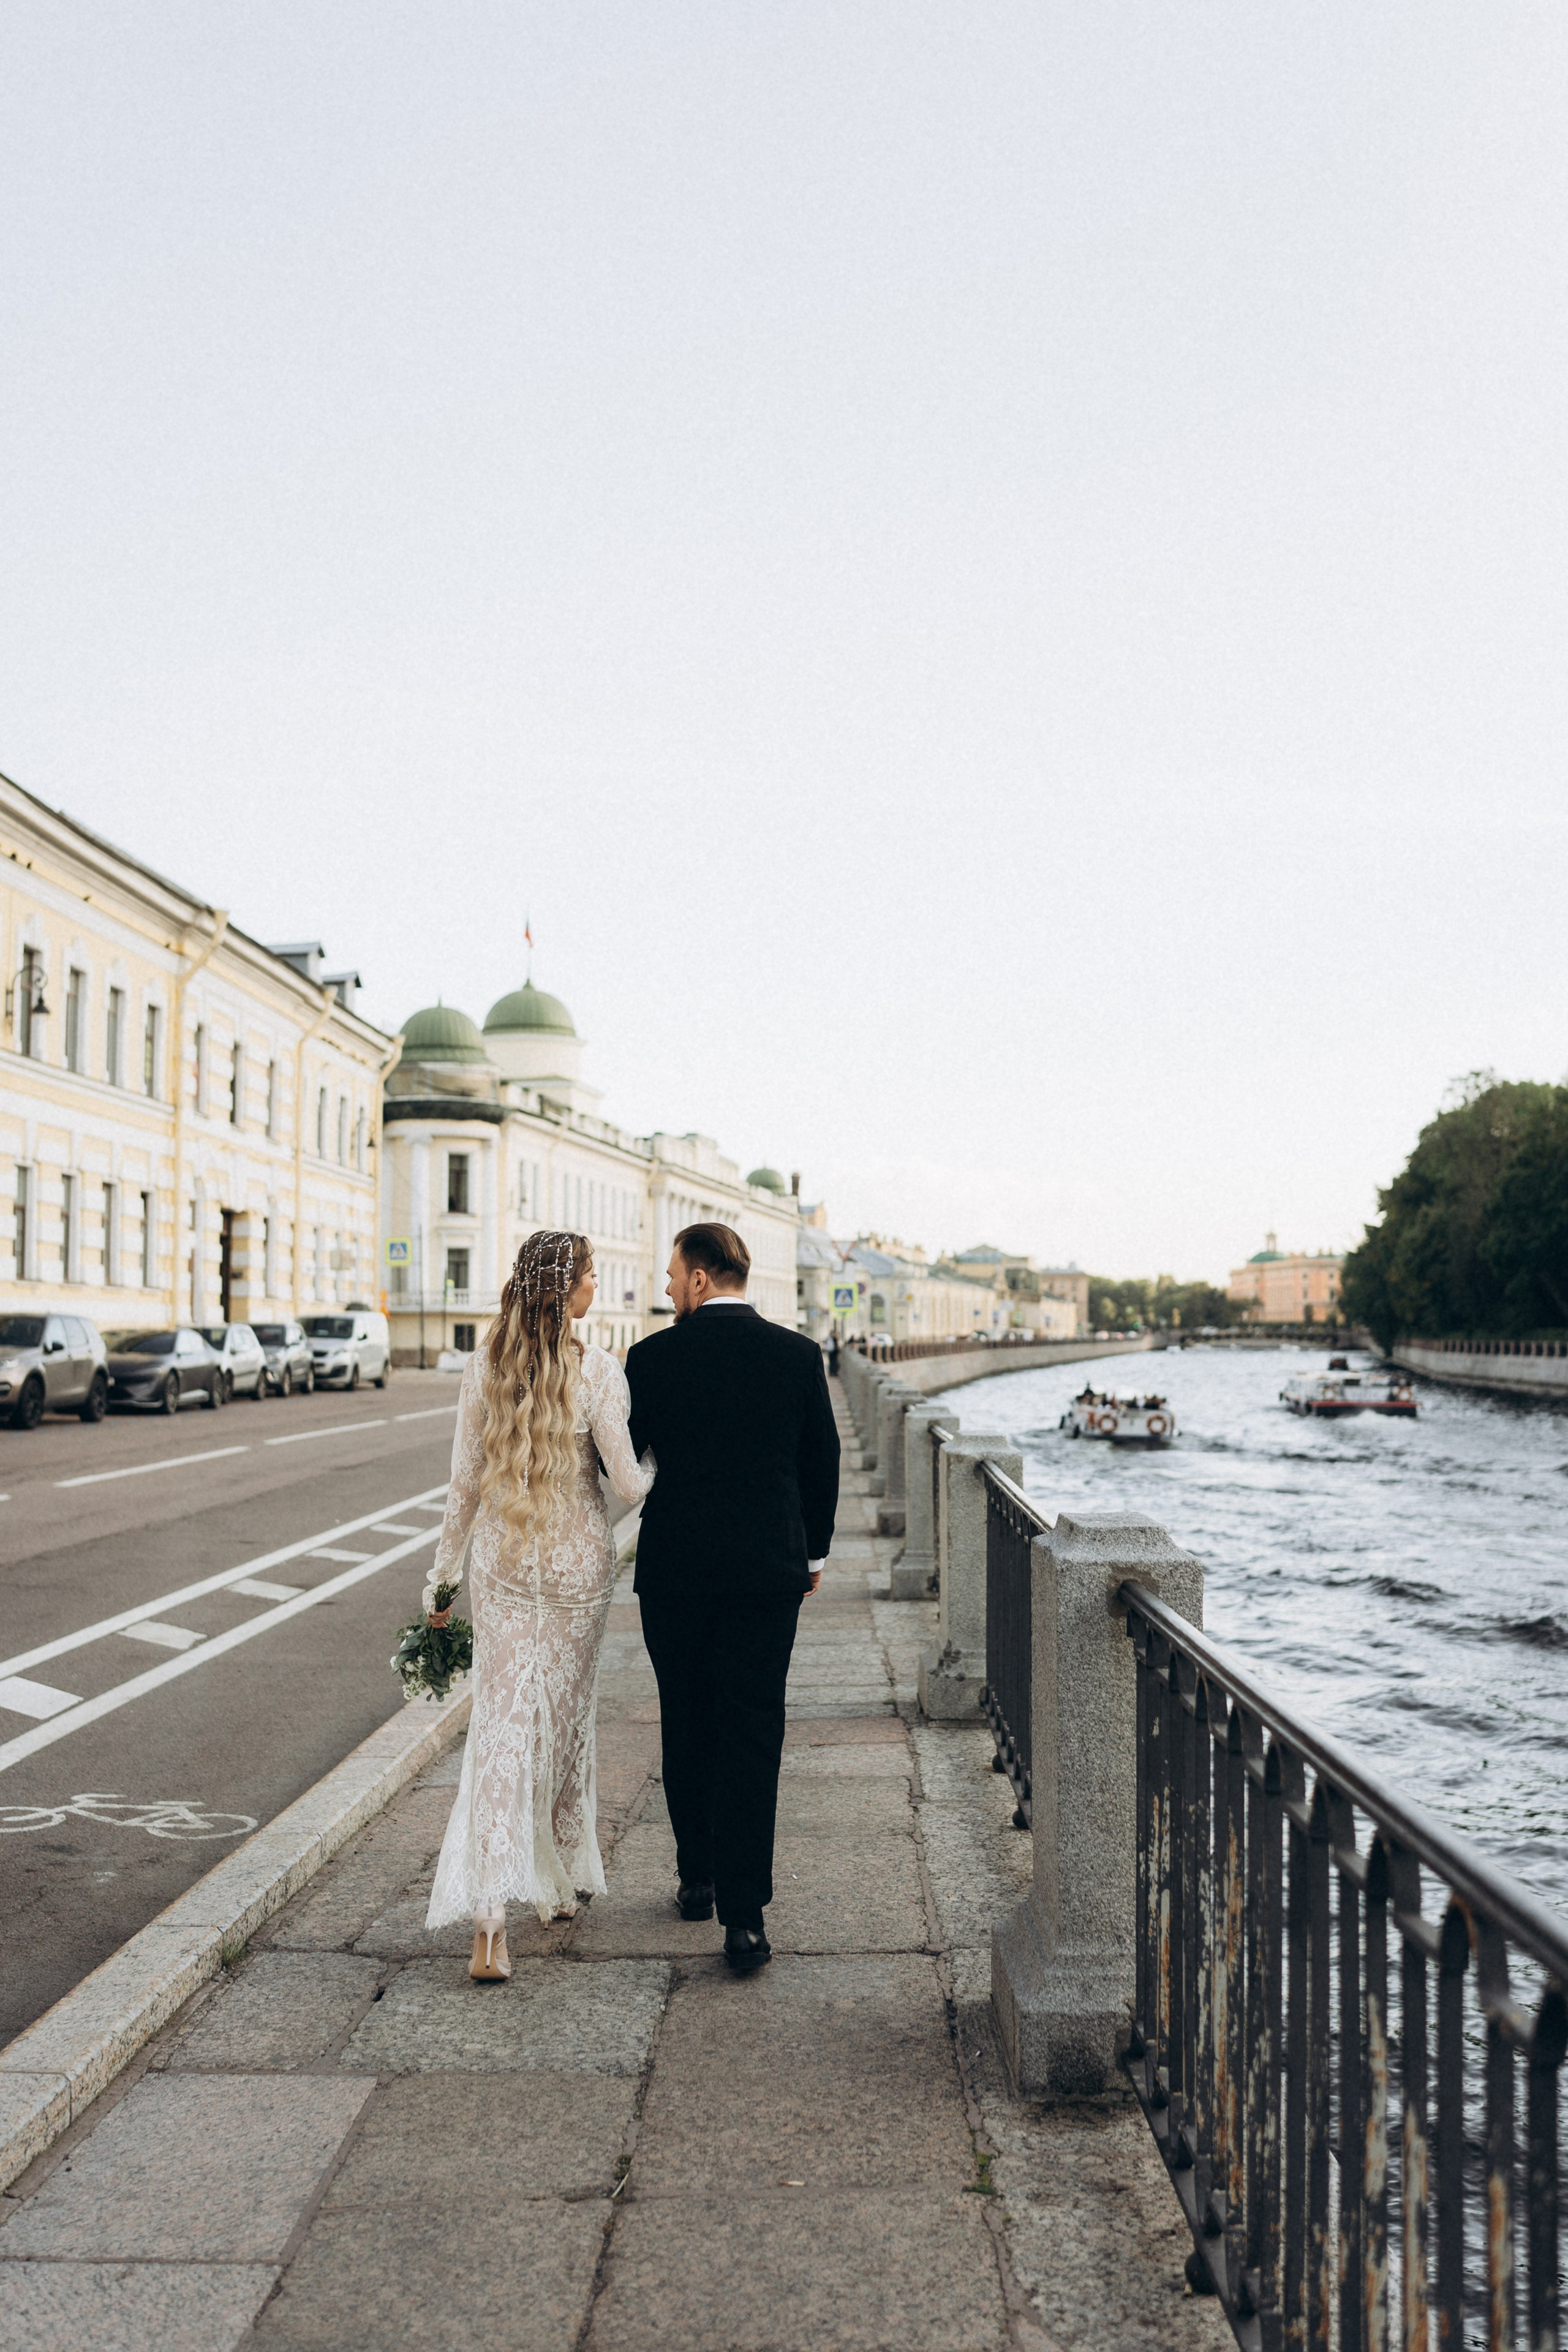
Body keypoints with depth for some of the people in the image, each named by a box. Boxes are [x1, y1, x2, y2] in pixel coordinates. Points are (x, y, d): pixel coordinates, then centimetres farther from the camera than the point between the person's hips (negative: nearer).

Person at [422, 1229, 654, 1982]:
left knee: (501, 1726, 1)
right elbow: (629, 1484, -12)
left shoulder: (483, 1369, -3)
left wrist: (443, 1575, 10)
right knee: (567, 1715, 17)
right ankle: (565, 1877, 35)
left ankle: (490, 1922, -9)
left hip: (500, 1560, 2)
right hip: (576, 1560, -2)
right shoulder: (596, 1370, -13)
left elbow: (465, 1482, 1)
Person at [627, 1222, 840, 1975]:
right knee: (751, 1736, 2)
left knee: (687, 1728, 16)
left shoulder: (652, 1358, -7)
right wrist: (813, 1552, 17)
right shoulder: (798, 1354, -2)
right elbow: (823, 1461, 5)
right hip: (768, 1569, 0)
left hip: (674, 1571, 0)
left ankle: (698, 1878, 29)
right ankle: (743, 1912, -1)